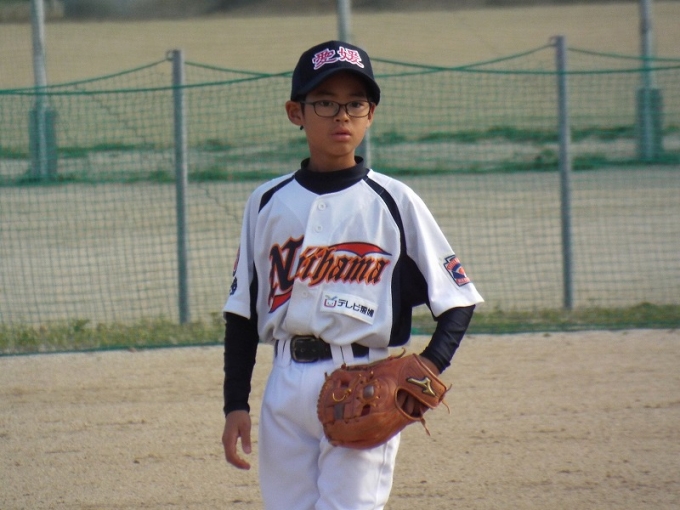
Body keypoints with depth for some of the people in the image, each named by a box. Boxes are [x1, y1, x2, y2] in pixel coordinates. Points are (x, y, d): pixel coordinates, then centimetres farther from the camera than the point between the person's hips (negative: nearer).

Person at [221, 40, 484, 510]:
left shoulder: (394, 202, 1)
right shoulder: (268, 204, 9)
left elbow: (457, 300, 2)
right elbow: (243, 312, 12)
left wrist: (429, 368, -15)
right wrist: (236, 404, 7)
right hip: (287, 387, 4)